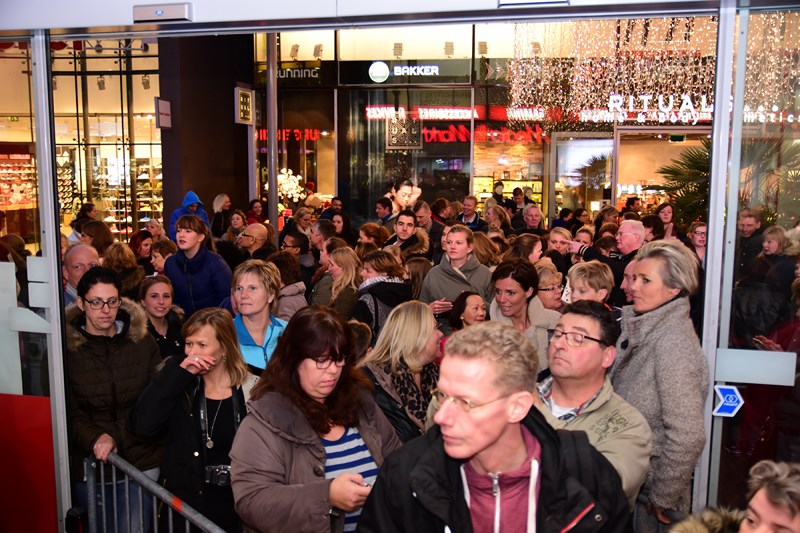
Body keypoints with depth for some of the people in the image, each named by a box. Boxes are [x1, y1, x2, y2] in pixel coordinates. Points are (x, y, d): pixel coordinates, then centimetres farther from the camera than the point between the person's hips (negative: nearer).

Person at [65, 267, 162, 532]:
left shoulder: (143, 343, 0)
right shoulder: (66, 348, -4)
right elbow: (68, 413, -4)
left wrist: (115, 437, -11)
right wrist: (95, 439, -21)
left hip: (141, 461, 0)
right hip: (88, 465, 0)